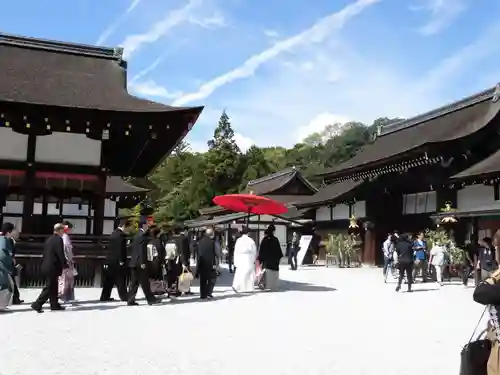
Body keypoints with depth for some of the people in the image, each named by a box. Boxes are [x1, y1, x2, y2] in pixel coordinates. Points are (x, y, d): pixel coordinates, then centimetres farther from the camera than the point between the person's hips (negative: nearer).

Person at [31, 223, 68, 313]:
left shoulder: (49, 239, 13)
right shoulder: (59, 239, -14)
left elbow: (45, 253, 17)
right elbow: (61, 254, -18)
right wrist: (65, 266, -11)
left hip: (46, 266, 9)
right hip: (53, 267, -9)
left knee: (53, 287, 15)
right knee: (49, 287, -3)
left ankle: (54, 305, 20)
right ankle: (37, 304, -4)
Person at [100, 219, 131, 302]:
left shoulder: (114, 233, 14)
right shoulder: (120, 235, -15)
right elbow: (120, 249, -20)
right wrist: (121, 261, -17)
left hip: (110, 261, 9)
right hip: (117, 261, -9)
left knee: (109, 280, 11)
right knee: (120, 280, -1)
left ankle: (104, 297, 13)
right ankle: (124, 297, 4)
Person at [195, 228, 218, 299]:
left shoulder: (200, 242, 5)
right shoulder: (212, 242, -11)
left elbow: (198, 253, 9)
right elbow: (214, 254, -13)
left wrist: (198, 263, 15)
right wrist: (214, 264, -8)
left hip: (201, 263, 5)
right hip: (210, 263, -5)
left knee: (202, 280, 11)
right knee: (212, 278, 8)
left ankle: (203, 294, 12)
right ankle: (208, 292, -3)